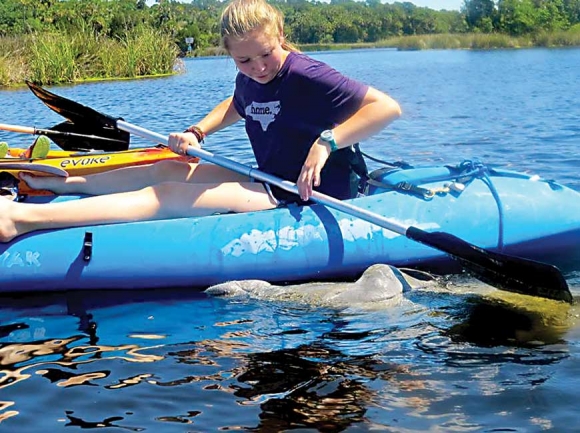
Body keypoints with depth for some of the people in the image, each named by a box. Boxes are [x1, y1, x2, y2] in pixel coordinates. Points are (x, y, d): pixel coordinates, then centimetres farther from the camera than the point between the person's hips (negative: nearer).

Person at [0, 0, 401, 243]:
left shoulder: (307, 76, -20)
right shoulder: (249, 79, 4)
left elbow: (387, 107, -26)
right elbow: (235, 107, 30)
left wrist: (327, 142, -34)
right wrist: (197, 132, 13)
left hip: (305, 197, -9)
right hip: (270, 184, 9)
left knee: (169, 196, -19)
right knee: (168, 170, 17)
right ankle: (60, 183, 33)